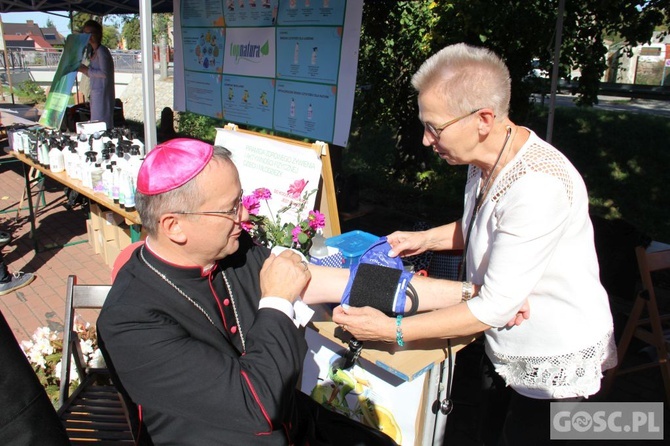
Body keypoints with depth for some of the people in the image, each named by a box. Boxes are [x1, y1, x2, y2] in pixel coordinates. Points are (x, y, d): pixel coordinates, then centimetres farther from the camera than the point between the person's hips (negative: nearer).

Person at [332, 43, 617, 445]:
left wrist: (392, 331, -25)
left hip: (554, 366, -7)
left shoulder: (538, 186, -32)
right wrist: (425, 239, 1)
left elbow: (495, 306, -29)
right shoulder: (485, 157, -5)